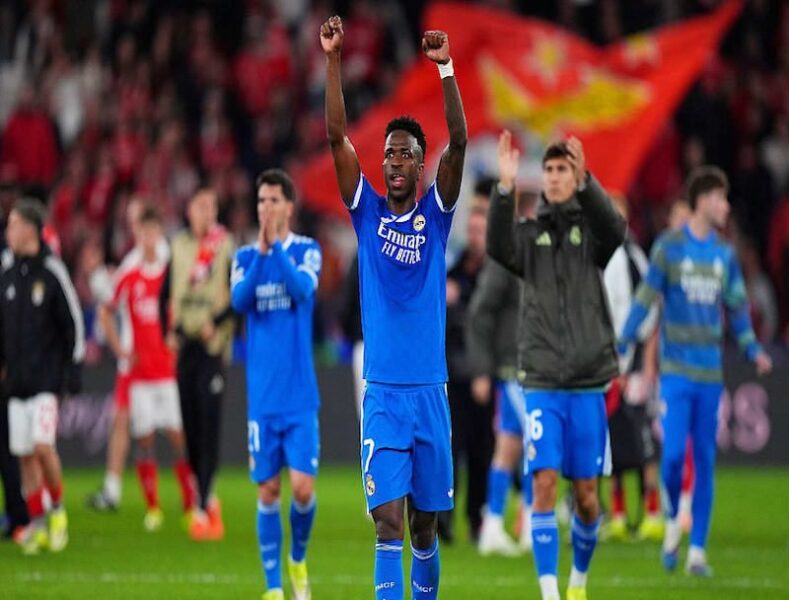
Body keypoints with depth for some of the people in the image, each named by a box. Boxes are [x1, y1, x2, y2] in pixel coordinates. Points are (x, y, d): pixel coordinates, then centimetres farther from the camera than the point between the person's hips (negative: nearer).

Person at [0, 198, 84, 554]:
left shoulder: (52, 272, -8)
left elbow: (74, 323, -5)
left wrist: (74, 372, -7)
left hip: (47, 375, -5)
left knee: (42, 445, -16)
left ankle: (57, 508, 5)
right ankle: (37, 524, 12)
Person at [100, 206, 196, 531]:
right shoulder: (129, 279, 5)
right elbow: (106, 312, 17)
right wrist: (119, 349, 8)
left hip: (171, 367, -2)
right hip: (140, 371, 2)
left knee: (178, 435, -6)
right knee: (144, 439, 1)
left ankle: (190, 505, 0)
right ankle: (152, 508, 7)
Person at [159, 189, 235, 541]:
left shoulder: (226, 248, -3)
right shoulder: (179, 248, 11)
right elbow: (166, 294, 18)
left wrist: (216, 323, -16)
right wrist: (169, 332, 8)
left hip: (212, 345, -5)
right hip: (184, 344, 5)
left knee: (208, 428, -10)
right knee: (189, 428, 7)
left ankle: (203, 509, -12)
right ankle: (208, 498, 21)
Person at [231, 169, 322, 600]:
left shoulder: (307, 251, 1)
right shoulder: (245, 257, 6)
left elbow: (303, 289, -18)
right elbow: (239, 300, -12)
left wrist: (275, 246, -24)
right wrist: (261, 251, -23)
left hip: (300, 396, -1)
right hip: (262, 397, 1)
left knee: (303, 487, -8)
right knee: (267, 491, 3)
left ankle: (298, 559, 19)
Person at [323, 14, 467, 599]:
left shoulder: (435, 215, 5)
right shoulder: (368, 212, 5)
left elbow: (459, 141, -8)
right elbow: (337, 136, -4)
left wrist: (446, 67, -18)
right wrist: (333, 60, -12)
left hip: (431, 391, 1)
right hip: (382, 392, -1)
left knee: (425, 524, 10)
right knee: (389, 520, -11)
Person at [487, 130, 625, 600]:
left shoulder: (590, 229, 4)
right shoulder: (530, 234, 5)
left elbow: (615, 229, -20)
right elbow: (499, 248, -17)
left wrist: (585, 182, -37)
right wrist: (506, 187, -31)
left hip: (589, 384, 0)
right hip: (542, 384, 0)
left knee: (586, 492, 5)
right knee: (544, 484, -11)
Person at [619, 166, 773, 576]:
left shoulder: (725, 254, 9)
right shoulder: (669, 246, -3)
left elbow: (737, 307, 14)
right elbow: (645, 300, -3)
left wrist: (753, 349, 2)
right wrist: (618, 348, -9)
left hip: (710, 372, 4)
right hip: (675, 369, -4)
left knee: (705, 462, 3)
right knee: (673, 454, -14)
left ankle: (697, 550, 9)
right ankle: (672, 522, 14)